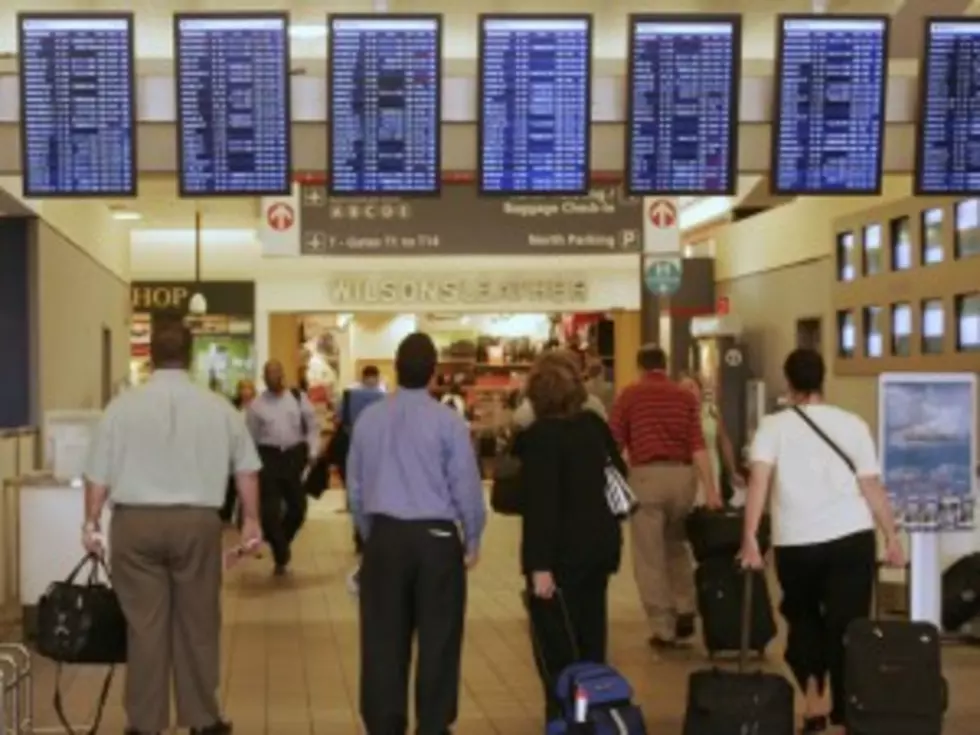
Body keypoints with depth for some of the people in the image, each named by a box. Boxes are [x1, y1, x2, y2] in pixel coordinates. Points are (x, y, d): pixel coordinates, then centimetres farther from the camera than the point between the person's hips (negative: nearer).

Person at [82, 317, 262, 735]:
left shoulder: (123, 406, -4)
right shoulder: (218, 407, 0)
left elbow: (98, 474, 0)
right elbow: (247, 469, 8)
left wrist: (91, 522, 13)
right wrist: (250, 520, 20)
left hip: (135, 522, 0)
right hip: (197, 522, 0)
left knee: (144, 624, 6)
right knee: (198, 622, 11)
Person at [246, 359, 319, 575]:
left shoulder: (298, 398, 5)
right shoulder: (257, 404, 4)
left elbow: (312, 426, 8)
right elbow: (251, 437, 7)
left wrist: (312, 452, -1)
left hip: (294, 455, 1)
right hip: (268, 457, -1)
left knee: (298, 507, 5)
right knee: (270, 510, -4)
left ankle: (282, 544, 32)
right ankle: (281, 556, 12)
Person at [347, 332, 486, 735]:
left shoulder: (368, 418, 2)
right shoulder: (448, 421, -9)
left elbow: (355, 486, 10)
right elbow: (466, 487, -5)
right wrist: (472, 539, 9)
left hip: (385, 537, 3)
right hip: (436, 537, -3)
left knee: (383, 639, 9)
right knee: (437, 639, 7)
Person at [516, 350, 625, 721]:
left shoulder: (539, 437, -17)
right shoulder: (595, 425, 4)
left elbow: (542, 505, -21)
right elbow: (618, 473, 15)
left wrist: (541, 565, -20)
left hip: (562, 552, -7)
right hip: (599, 543, 7)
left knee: (556, 646, 3)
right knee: (589, 638, 18)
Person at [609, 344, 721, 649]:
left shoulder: (629, 395, 2)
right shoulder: (686, 396, 7)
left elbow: (614, 444, 0)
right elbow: (698, 446, -3)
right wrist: (711, 490, -7)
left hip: (646, 476, -3)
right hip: (681, 475, 3)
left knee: (650, 558, 4)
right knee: (677, 547, 24)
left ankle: (663, 629, 5)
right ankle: (685, 610, 14)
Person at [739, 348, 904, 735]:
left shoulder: (773, 426, 2)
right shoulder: (852, 424, 7)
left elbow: (759, 479, -11)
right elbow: (872, 487, 4)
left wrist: (750, 537, -12)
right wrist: (892, 537, 12)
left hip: (795, 542, 0)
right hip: (852, 538, 0)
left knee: (802, 618, 23)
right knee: (845, 626, 5)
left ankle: (813, 697, 13)